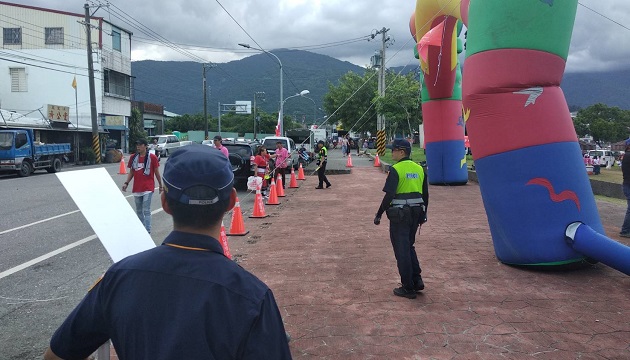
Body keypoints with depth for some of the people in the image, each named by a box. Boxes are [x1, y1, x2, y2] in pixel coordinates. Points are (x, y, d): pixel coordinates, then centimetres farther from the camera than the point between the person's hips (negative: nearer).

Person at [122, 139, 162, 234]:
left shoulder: (152, 157, -5)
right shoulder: (133, 157, 6)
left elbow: (156, 172, 1)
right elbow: (131, 172, 13)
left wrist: (160, 185, 5)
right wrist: (126, 183, 1)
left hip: (148, 188, -5)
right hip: (137, 188, 5)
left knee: (146, 211, -9)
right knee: (139, 211, 14)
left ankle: (147, 231, -7)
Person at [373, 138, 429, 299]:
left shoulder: (396, 169, -13)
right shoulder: (419, 169, 8)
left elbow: (389, 195, -17)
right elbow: (425, 194, 12)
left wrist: (379, 215, -9)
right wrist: (423, 214, 23)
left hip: (400, 215, -7)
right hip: (416, 212, 7)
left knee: (402, 250, 3)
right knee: (409, 246, 22)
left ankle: (408, 288, 8)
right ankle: (417, 281, 20)